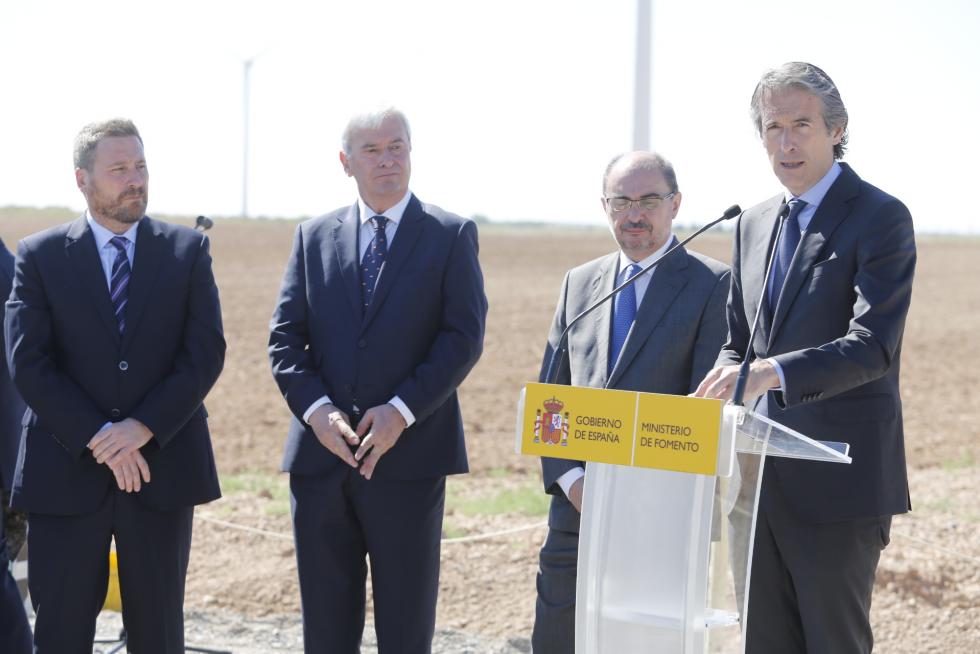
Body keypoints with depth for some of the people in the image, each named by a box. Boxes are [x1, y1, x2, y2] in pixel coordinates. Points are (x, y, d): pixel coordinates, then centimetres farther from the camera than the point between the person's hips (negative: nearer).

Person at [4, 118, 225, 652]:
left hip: (162, 467, 1)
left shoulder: (188, 249, 5)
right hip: (66, 473, -1)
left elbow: (205, 353, -3)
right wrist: (98, 439, -15)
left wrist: (144, 427, -15)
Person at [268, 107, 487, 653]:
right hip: (321, 457, 3)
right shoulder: (314, 237, 11)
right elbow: (285, 336, 6)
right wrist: (316, 408, -11)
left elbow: (464, 337, -6)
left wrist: (401, 411, -17)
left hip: (409, 457, -3)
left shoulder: (452, 235, 2)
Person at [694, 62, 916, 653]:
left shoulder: (880, 218, -9)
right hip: (759, 473, 7)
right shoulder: (755, 224, 14)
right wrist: (727, 374, -5)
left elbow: (873, 345, -21)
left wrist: (770, 373, -33)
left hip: (836, 480, -7)